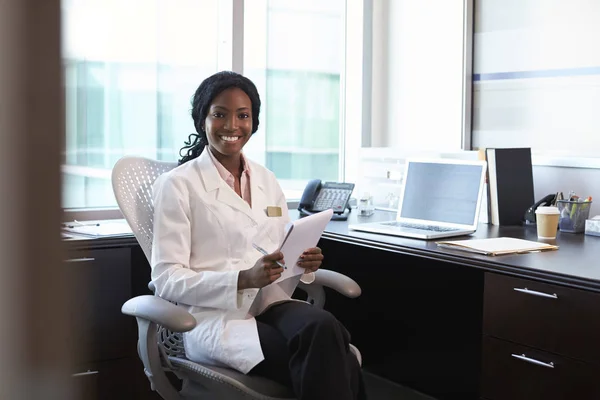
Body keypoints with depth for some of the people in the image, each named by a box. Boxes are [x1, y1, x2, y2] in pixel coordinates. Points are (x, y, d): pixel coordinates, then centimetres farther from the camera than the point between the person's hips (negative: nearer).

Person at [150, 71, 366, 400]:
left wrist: (304, 261, -5)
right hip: (215, 317, -5)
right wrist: (244, 279, -21)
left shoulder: (266, 180, 17)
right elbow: (166, 280, -7)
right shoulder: (176, 185, -1)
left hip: (270, 305, 5)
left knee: (323, 327, -32)